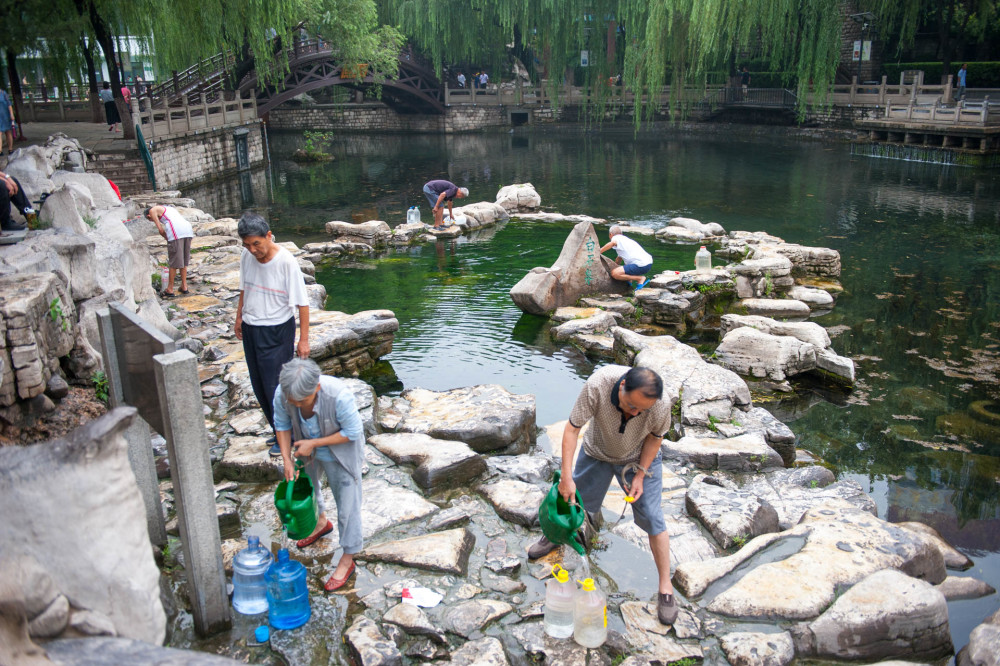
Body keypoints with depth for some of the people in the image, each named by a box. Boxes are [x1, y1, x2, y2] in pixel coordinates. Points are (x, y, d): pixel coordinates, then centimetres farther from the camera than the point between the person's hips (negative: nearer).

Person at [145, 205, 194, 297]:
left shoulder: (152, 210, 15)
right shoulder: (168, 208, 36)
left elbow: (160, 230, 5)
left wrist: (168, 240, 17)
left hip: (176, 232, -7)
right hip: (188, 230, 7)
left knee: (173, 262, 3)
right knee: (184, 260, 18)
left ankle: (170, 289, 12)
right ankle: (184, 286, 23)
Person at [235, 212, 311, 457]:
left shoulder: (286, 261, -21)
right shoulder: (246, 256, -3)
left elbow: (302, 303, -17)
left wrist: (304, 339, -17)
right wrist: (239, 317, 19)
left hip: (277, 330, -7)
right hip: (251, 328, 7)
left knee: (276, 386, -1)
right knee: (259, 385, 15)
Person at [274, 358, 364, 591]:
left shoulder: (339, 395, -42)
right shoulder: (282, 393, -29)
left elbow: (352, 432, -27)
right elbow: (282, 425, -8)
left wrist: (314, 443, -29)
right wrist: (286, 459, -15)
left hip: (340, 453, -5)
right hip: (307, 450, 5)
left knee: (347, 503, 3)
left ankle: (347, 559, 23)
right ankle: (321, 522, 61)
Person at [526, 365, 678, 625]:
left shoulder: (661, 406, -36)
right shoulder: (597, 386, -40)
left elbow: (655, 436, -13)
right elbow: (572, 429, -28)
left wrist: (640, 475, -15)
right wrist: (566, 477, -27)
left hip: (640, 458, -1)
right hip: (597, 452, 1)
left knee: (652, 518, -3)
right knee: (573, 498, 14)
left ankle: (665, 588, 14)